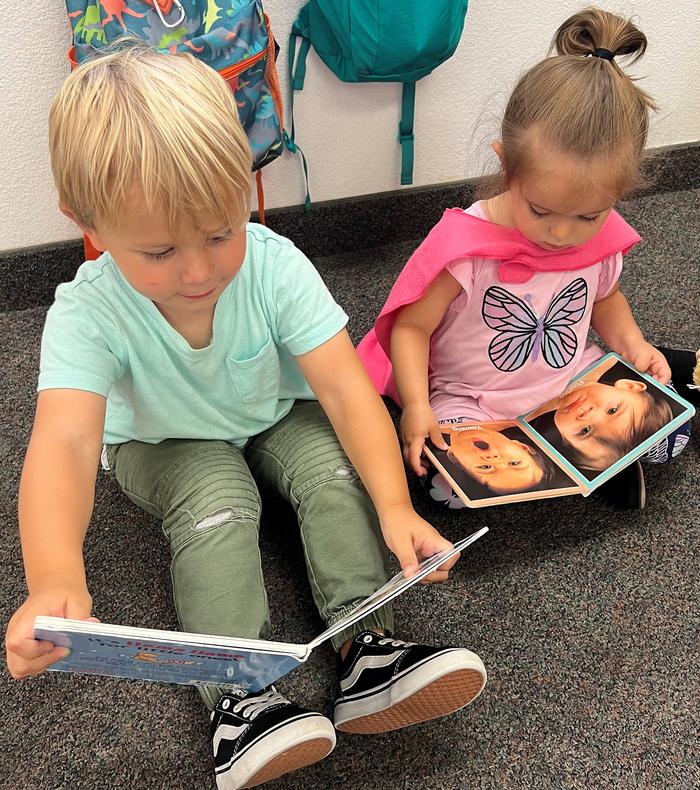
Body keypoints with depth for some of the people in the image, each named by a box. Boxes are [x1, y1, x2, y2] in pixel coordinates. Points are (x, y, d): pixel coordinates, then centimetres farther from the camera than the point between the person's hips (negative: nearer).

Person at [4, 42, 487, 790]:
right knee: (218, 505, -30)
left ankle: (365, 646, -22)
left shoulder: (275, 266, -28)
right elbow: (63, 442, -46)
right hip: (165, 445, -1)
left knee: (334, 467, -25)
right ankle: (239, 697, -27)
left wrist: (394, 507, -45)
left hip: (276, 418, 2)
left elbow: (346, 391, -31)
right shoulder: (87, 314, -31)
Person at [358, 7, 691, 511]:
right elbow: (411, 325, -18)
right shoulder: (464, 244, -24)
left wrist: (634, 344, -4)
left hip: (575, 382, 3)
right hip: (473, 403, -2)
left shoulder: (602, 237, -7)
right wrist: (417, 406, -30)